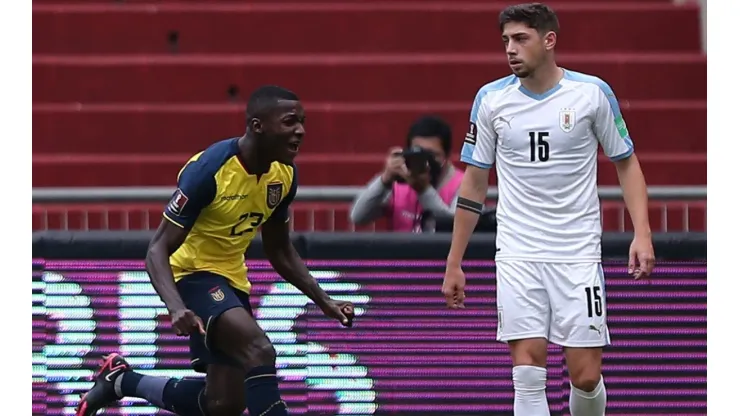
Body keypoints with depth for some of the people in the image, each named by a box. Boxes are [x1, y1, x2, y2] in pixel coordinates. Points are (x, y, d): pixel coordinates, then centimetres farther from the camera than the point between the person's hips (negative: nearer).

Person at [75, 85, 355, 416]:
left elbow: (279, 252, 12)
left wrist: (323, 301, 2)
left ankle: (122, 380, 28)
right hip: (195, 273, -8)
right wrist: (177, 308, -42)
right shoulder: (208, 169, -26)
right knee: (259, 350, -31)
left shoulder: (284, 174, -4)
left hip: (232, 278, 8)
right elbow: (158, 249, -25)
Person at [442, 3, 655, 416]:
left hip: (578, 254, -1)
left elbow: (626, 163, 7)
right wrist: (454, 264, 9)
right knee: (528, 373, -9)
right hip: (517, 255, 1)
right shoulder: (491, 99, 2)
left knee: (586, 376, -3)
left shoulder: (592, 93, -3)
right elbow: (474, 183, 10)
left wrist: (642, 234, -6)